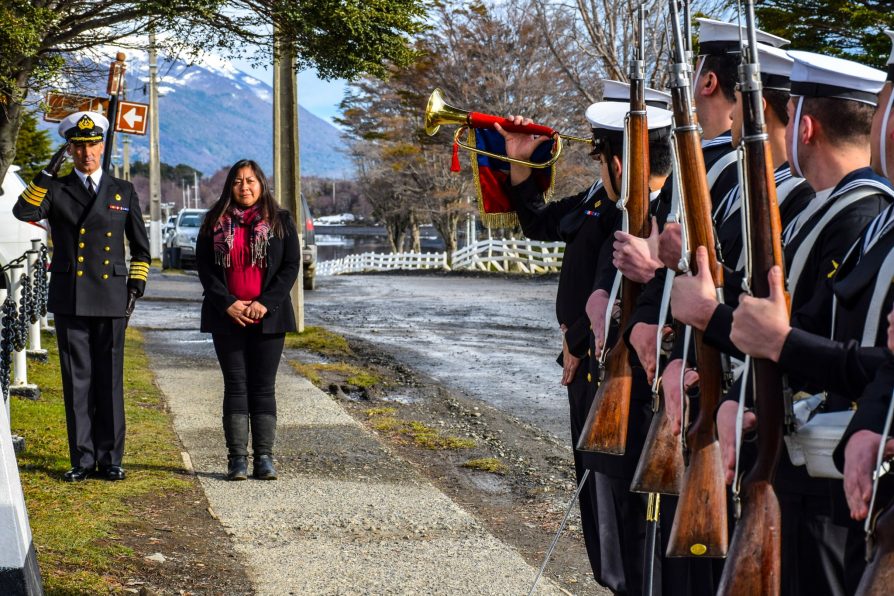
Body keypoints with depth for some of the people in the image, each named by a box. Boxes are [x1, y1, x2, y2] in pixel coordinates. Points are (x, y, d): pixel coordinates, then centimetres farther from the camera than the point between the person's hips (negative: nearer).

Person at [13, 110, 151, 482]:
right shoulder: (56, 190, 7)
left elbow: (141, 248, 16)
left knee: (109, 380, 2)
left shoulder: (124, 192, 11)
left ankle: (110, 459, 9)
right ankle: (82, 459, 8)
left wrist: (135, 288, 5)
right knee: (77, 380, 2)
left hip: (111, 300, 0)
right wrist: (49, 172, -18)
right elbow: (23, 212, -14)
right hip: (69, 301, 0)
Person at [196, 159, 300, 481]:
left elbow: (291, 265, -1)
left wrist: (265, 303, -11)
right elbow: (204, 266, 2)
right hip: (227, 318, 1)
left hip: (267, 318, 0)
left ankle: (264, 458, 4)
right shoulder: (215, 222, 6)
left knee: (264, 386, 1)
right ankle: (237, 458, 1)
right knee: (235, 385, 0)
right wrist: (227, 303, -10)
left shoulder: (280, 221, 5)